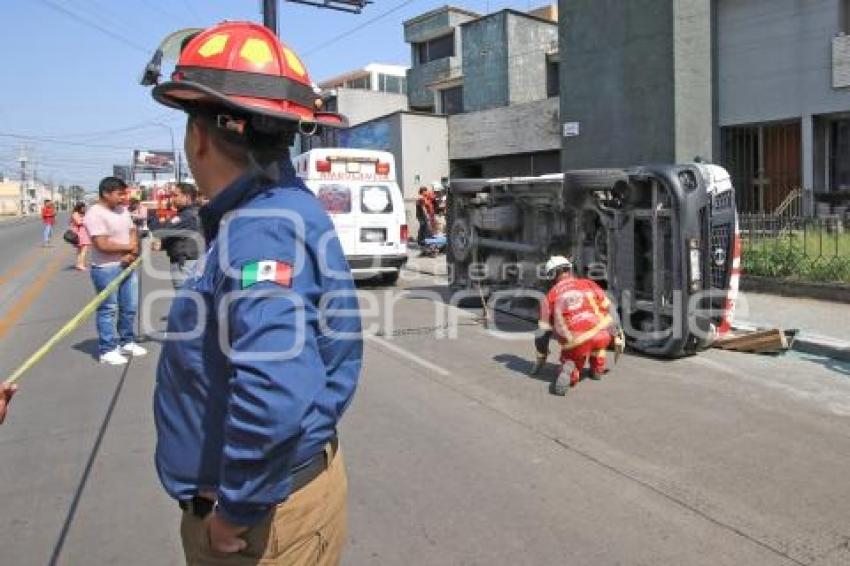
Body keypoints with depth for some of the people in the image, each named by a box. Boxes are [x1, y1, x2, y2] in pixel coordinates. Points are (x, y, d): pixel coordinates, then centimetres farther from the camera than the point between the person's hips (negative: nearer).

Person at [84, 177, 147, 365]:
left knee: (130, 307, 15)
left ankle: (127, 342, 30)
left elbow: (133, 232, 11)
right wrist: (129, 247, -11)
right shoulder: (95, 214, -16)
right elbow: (103, 245, -24)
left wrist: (132, 254, -9)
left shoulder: (123, 210, 10)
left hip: (127, 267, 8)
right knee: (108, 310, 0)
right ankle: (107, 350, 9)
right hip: (106, 269, -8)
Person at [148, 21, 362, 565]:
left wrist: (236, 513, -24)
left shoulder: (260, 230, -27)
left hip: (267, 511, -8)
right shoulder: (289, 208, 2)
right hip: (298, 477, 8)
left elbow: (275, 393, -40)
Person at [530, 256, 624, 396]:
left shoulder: (550, 296, 14)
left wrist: (540, 360, 26)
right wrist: (617, 336, 28)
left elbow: (543, 333, 15)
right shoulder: (588, 284, 16)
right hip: (601, 335, 1)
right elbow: (608, 310, 17)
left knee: (572, 377, 24)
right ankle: (597, 370, 28)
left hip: (575, 344, 0)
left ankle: (569, 369, -11)